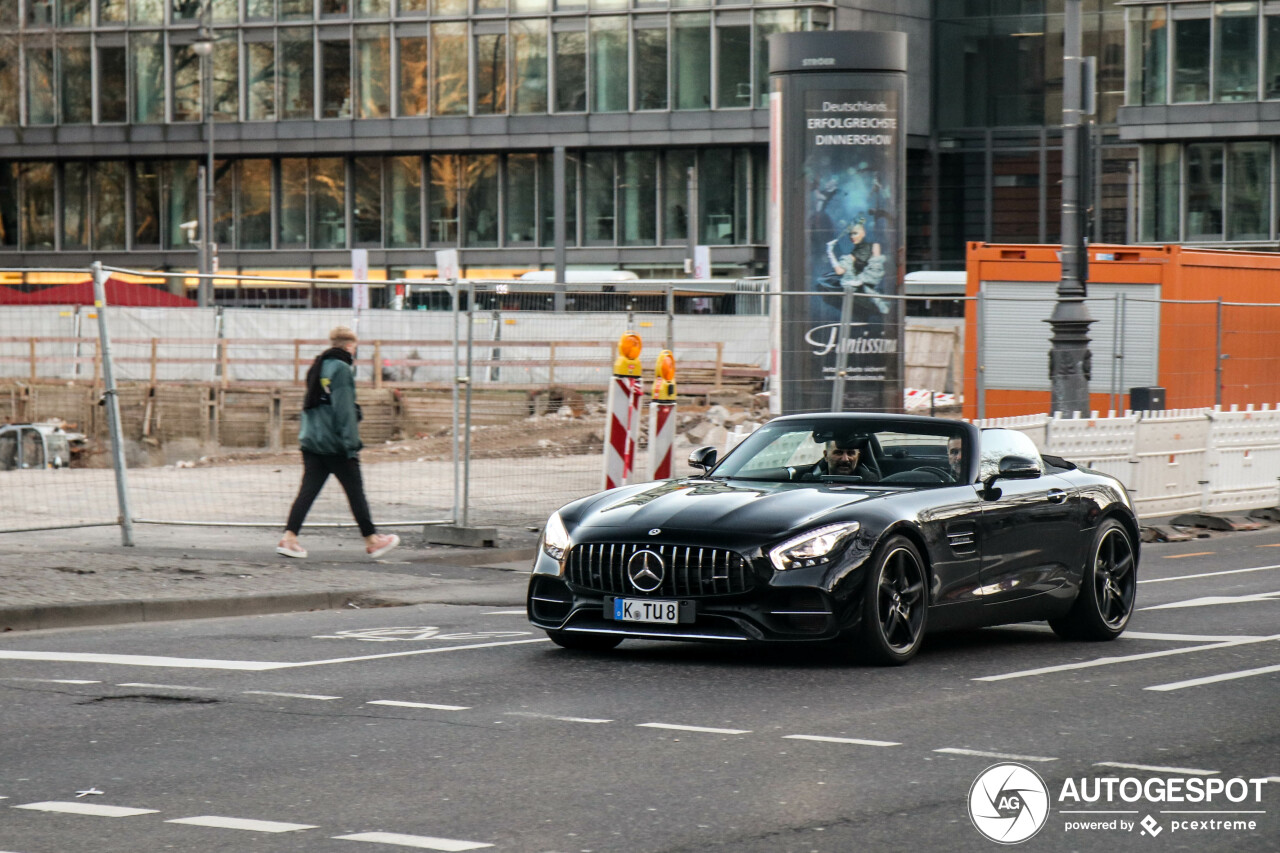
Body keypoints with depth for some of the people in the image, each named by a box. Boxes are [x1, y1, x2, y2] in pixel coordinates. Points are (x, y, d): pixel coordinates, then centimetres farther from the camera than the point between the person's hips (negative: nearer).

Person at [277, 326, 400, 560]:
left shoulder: (317, 367, 16)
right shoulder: (341, 369, -11)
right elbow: (344, 410, -17)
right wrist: (352, 445, -17)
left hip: (311, 441, 8)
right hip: (335, 444, -8)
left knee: (308, 490, 4)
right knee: (355, 491, 3)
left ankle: (289, 538, -6)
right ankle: (372, 541, 11)